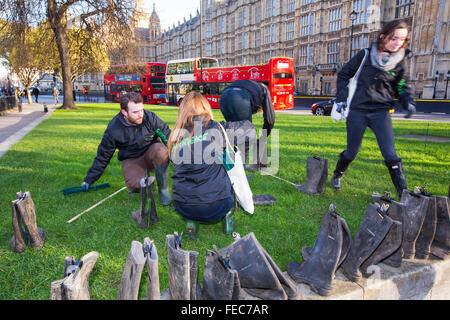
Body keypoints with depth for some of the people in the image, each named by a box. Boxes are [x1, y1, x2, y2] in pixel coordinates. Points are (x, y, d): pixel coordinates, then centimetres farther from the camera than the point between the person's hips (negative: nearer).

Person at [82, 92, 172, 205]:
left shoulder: (150, 117, -14)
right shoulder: (114, 128, -13)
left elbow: (168, 135, -3)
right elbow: (103, 156, -2)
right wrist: (89, 180, 3)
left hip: (151, 154, 1)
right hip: (131, 160, -1)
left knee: (160, 151, -35)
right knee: (135, 184, -32)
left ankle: (163, 189, -16)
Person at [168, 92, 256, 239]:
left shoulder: (175, 136, 4)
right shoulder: (216, 129, -5)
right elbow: (249, 129, 7)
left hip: (183, 208, 3)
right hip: (216, 208, -2)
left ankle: (191, 221, 17)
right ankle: (227, 215, 20)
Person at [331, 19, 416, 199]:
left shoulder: (400, 61, 3)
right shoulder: (365, 55, -2)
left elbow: (401, 87, 14)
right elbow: (343, 75, 8)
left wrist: (408, 102, -5)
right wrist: (341, 98, -1)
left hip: (381, 112, 1)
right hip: (357, 111, -1)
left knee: (390, 154, -10)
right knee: (352, 151, 9)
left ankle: (403, 194, -1)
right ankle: (337, 176, 37)